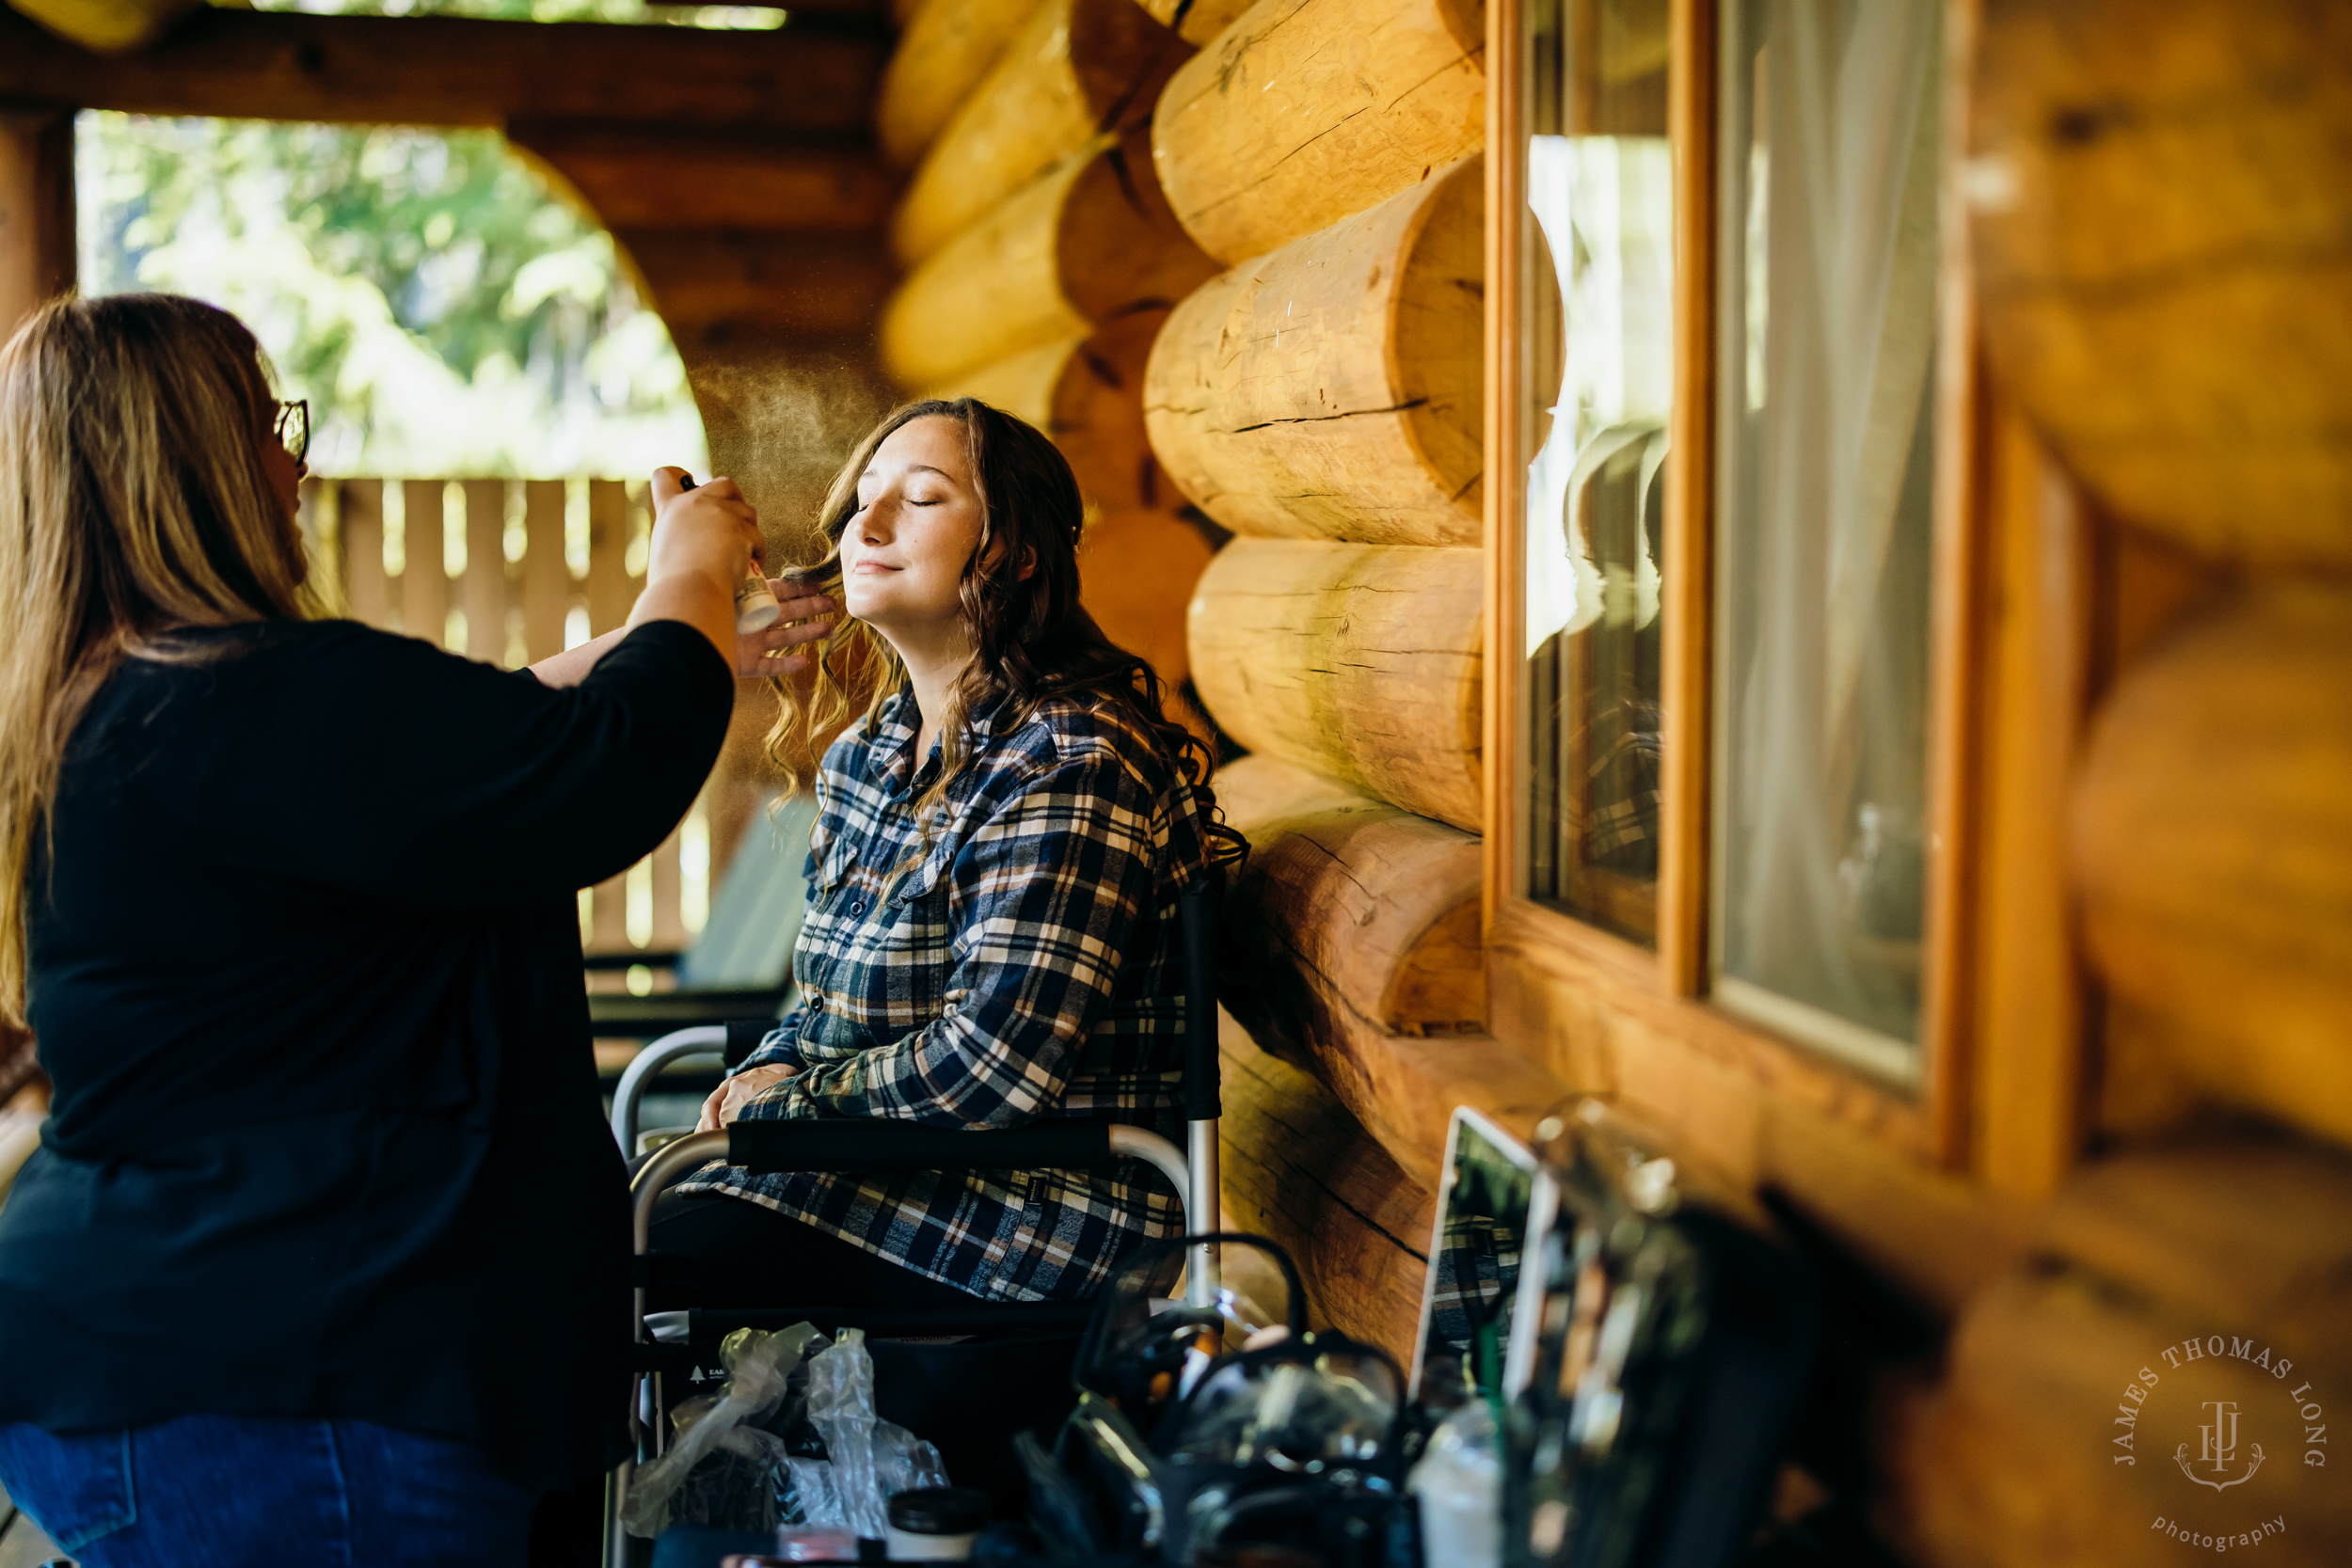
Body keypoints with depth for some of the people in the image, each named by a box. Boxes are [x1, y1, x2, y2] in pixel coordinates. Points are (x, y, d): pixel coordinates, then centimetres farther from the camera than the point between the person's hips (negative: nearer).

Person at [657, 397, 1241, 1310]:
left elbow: (991, 1069, -24)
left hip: (1051, 1222, -8)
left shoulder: (1072, 763, -19)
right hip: (895, 1166, 9)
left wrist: (785, 1103, -10)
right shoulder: (869, 753, 11)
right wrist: (769, 1072, 0)